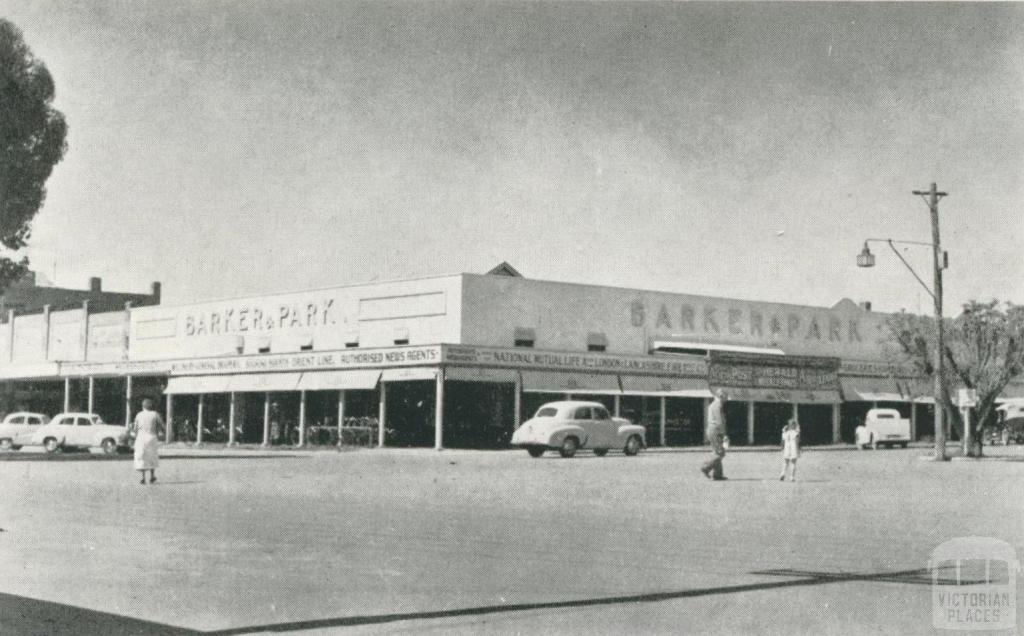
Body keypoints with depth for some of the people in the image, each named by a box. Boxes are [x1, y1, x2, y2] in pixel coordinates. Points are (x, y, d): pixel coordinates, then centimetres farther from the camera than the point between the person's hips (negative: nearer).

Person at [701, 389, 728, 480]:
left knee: (716, 453, 9)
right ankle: (706, 468, -12)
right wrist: (724, 434, -17)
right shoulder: (718, 405, -13)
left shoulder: (711, 405, 18)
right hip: (716, 431, -10)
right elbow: (719, 421, -18)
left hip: (710, 430, 10)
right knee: (720, 453, -9)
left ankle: (717, 474, 8)